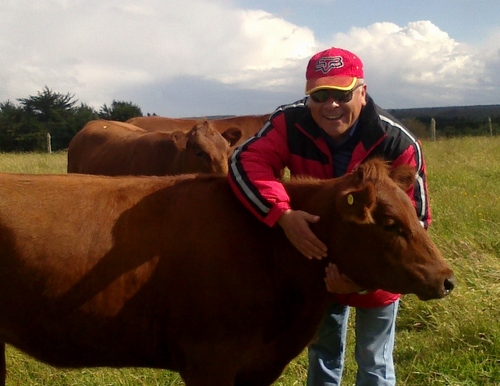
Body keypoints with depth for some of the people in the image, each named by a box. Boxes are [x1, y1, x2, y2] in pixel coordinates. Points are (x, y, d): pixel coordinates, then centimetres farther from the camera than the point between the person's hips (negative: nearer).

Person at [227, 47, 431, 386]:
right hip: (320, 264, 2)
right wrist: (283, 215, -51)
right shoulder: (291, 124, -22)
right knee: (323, 355, 23)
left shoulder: (399, 143, -28)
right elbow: (246, 163, -34)